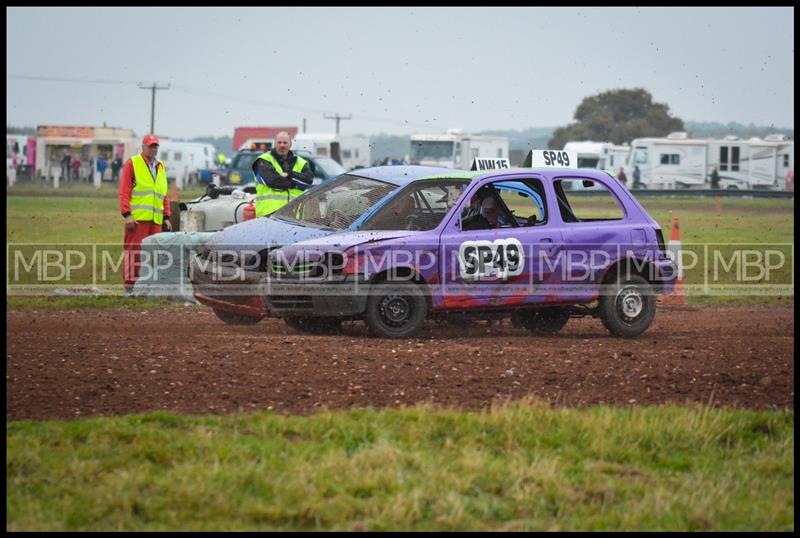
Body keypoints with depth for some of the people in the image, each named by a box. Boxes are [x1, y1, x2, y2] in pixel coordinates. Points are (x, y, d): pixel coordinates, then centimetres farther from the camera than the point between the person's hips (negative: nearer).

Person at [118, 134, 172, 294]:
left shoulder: (160, 167, 21)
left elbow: (164, 195, 24)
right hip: (137, 219, -6)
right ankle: (130, 284, -6)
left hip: (156, 220, 6)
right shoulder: (132, 164, 2)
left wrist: (166, 217, 17)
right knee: (134, 250, -8)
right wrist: (127, 214, -12)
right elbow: (124, 192, -4)